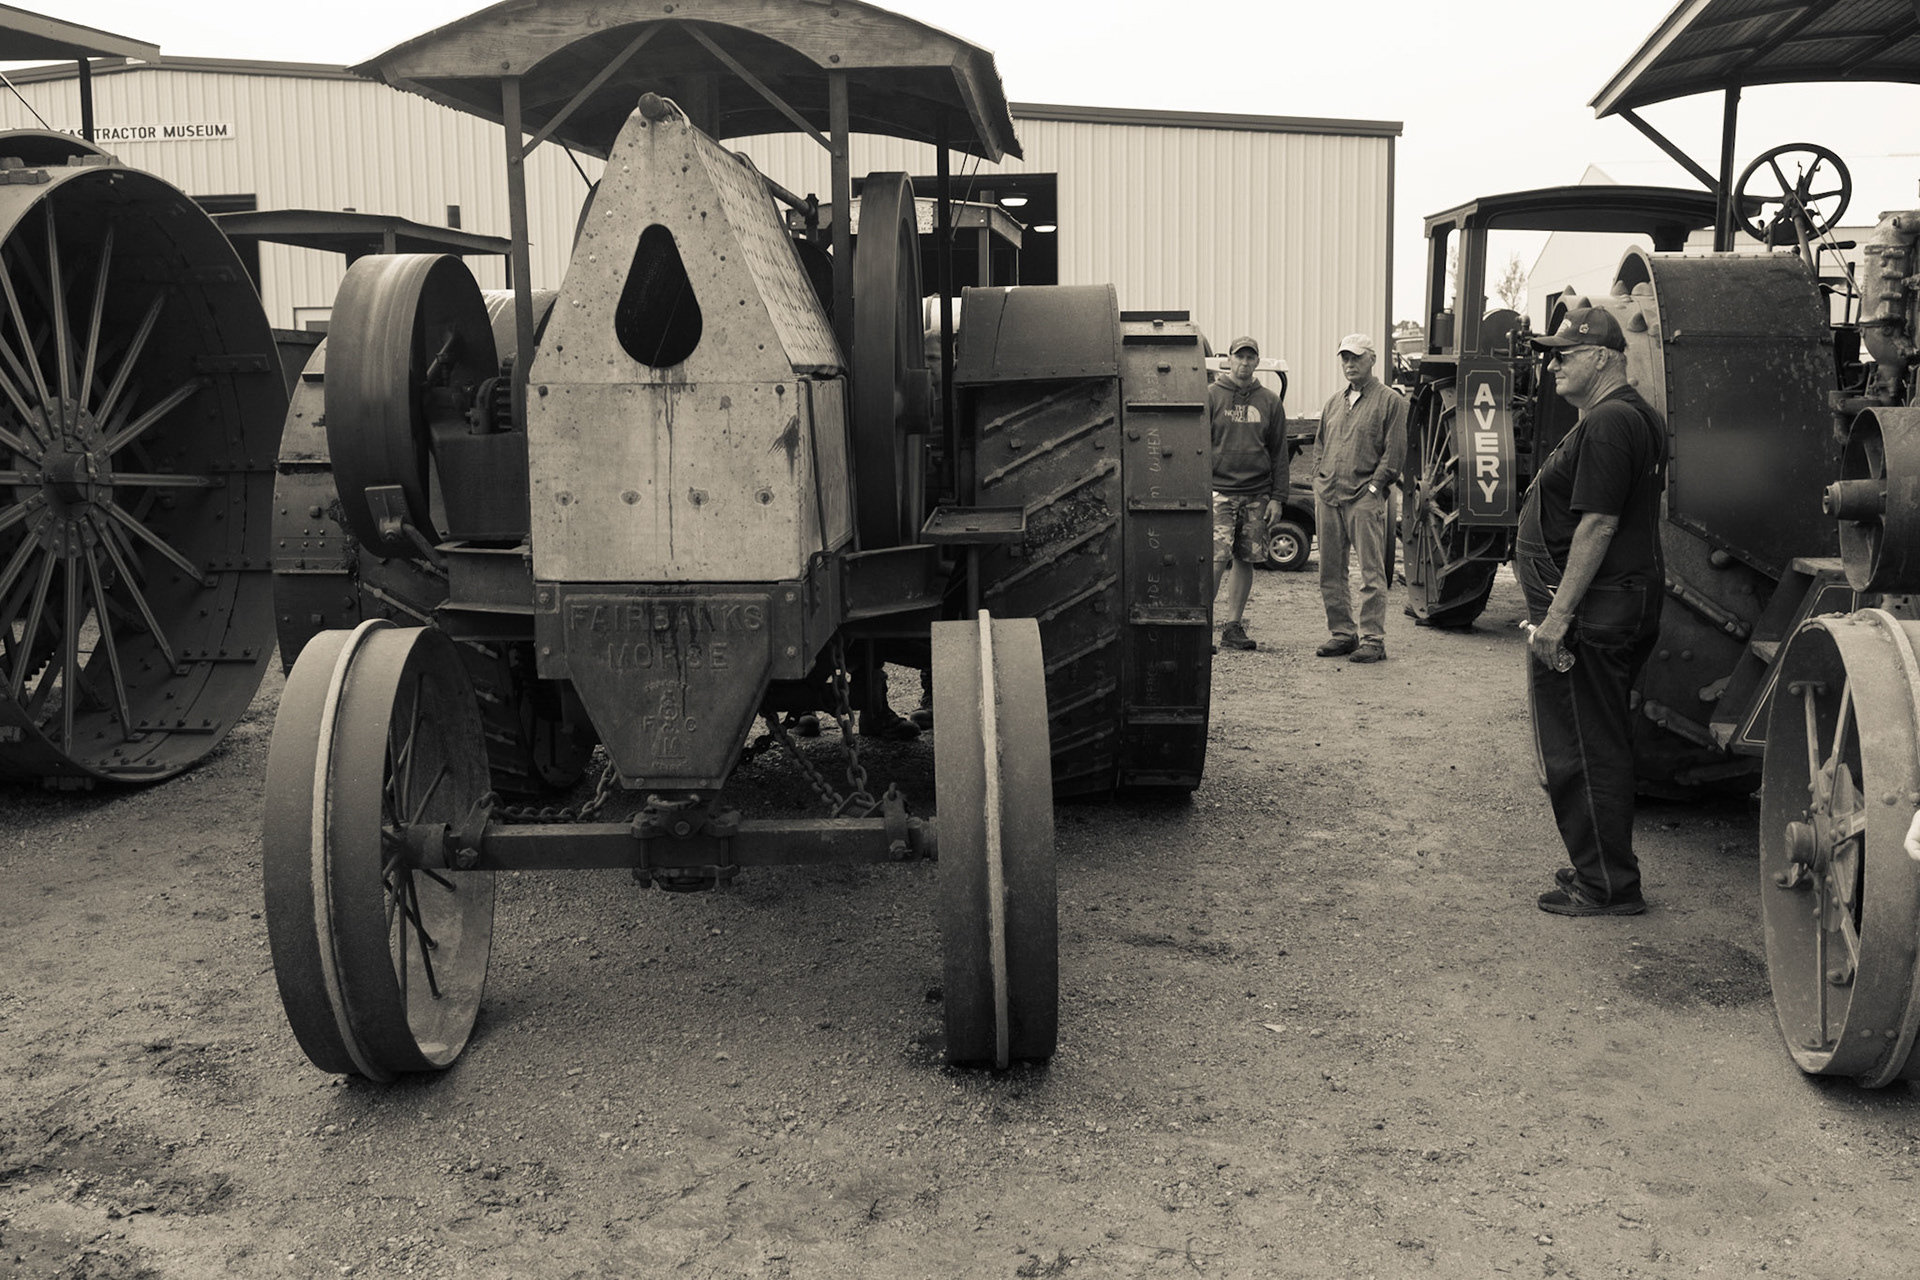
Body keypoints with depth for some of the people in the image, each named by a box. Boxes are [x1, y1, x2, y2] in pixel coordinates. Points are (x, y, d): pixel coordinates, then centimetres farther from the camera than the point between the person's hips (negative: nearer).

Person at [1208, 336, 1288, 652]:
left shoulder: (1270, 401, 11)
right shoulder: (1211, 396, 3)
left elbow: (1279, 453, 12)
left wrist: (1277, 497, 5)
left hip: (1257, 495, 3)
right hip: (1219, 491, -3)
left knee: (1246, 561, 5)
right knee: (1217, 559, -11)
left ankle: (1233, 626, 12)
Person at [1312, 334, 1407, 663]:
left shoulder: (1390, 401, 0)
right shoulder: (1335, 401, 19)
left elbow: (1395, 452, -5)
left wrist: (1373, 486, -11)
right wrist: (1320, 479, 11)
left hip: (1364, 498, -6)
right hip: (1327, 497, 7)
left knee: (1371, 573, -6)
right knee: (1330, 572, 9)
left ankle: (1373, 640, -3)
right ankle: (1341, 633, 18)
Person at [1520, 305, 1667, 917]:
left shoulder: (1607, 425, -18)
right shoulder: (1639, 417, 18)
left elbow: (1597, 526, -24)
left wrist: (1558, 615, -24)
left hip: (1589, 614, -11)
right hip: (1629, 606, 11)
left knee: (1581, 755, -3)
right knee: (1603, 747, 18)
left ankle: (1606, 886, 5)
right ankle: (1605, 869, 28)